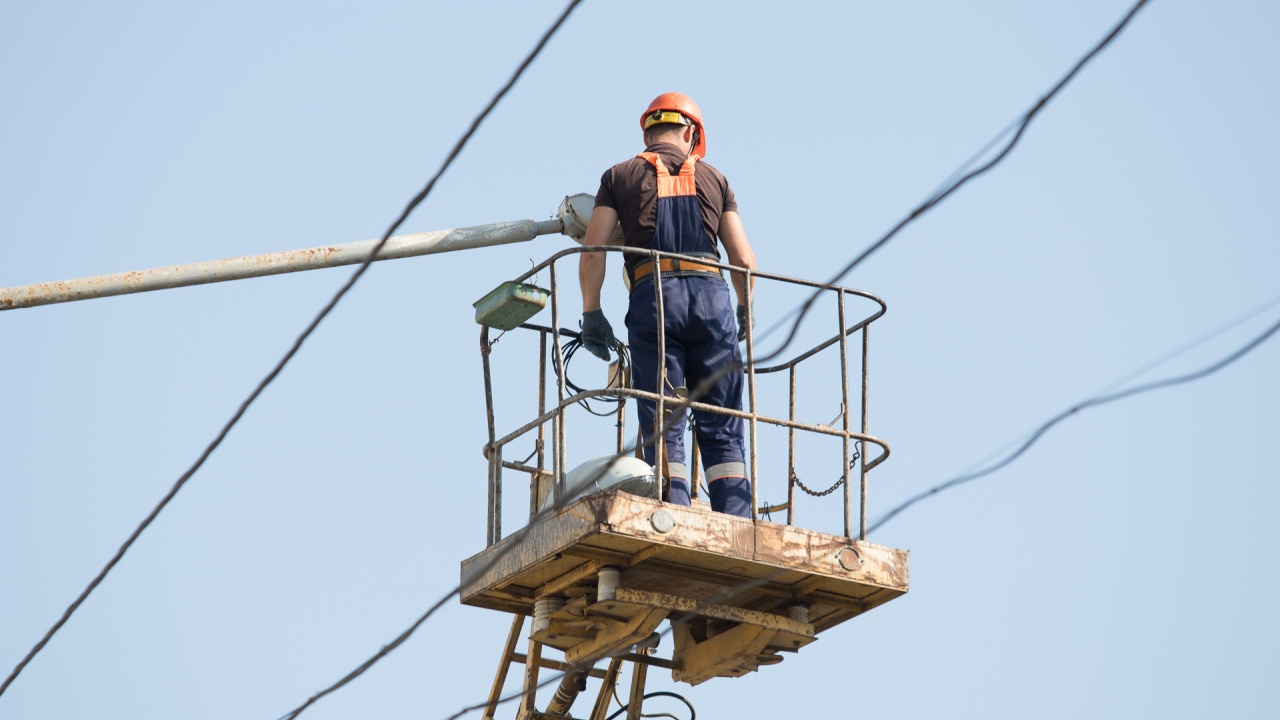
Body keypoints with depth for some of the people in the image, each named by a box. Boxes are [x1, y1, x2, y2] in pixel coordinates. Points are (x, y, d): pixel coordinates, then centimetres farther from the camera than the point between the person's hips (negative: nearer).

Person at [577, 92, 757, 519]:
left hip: (652, 296, -1)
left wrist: (591, 315, 9)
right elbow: (743, 259, 14)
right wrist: (745, 310, 30)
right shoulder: (713, 178, 20)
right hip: (711, 293, 1)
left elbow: (593, 249, 4)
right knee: (721, 428, 2)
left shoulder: (621, 176, 16)